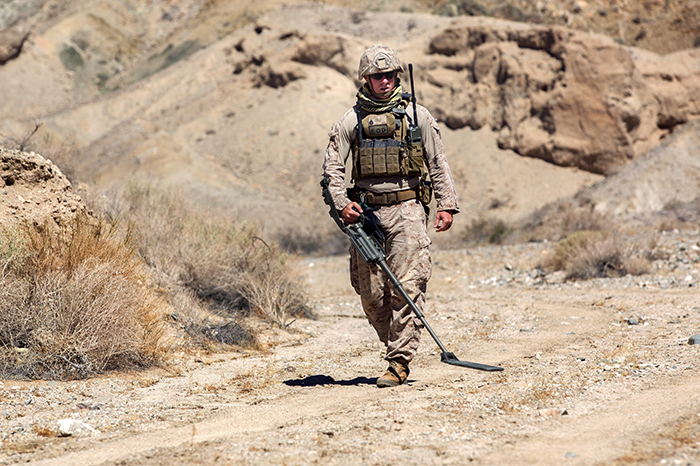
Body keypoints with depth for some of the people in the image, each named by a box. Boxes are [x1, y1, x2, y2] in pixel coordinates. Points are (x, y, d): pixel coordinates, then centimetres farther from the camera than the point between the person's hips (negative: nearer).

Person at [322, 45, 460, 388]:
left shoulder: (416, 115, 5)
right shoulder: (352, 120, 7)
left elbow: (438, 164, 8)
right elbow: (332, 166, 7)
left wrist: (447, 205, 0)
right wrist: (341, 203, -7)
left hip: (406, 209, -2)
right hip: (366, 213, 2)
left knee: (406, 287, -12)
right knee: (370, 292, 3)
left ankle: (399, 362, -9)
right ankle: (396, 343, 24)